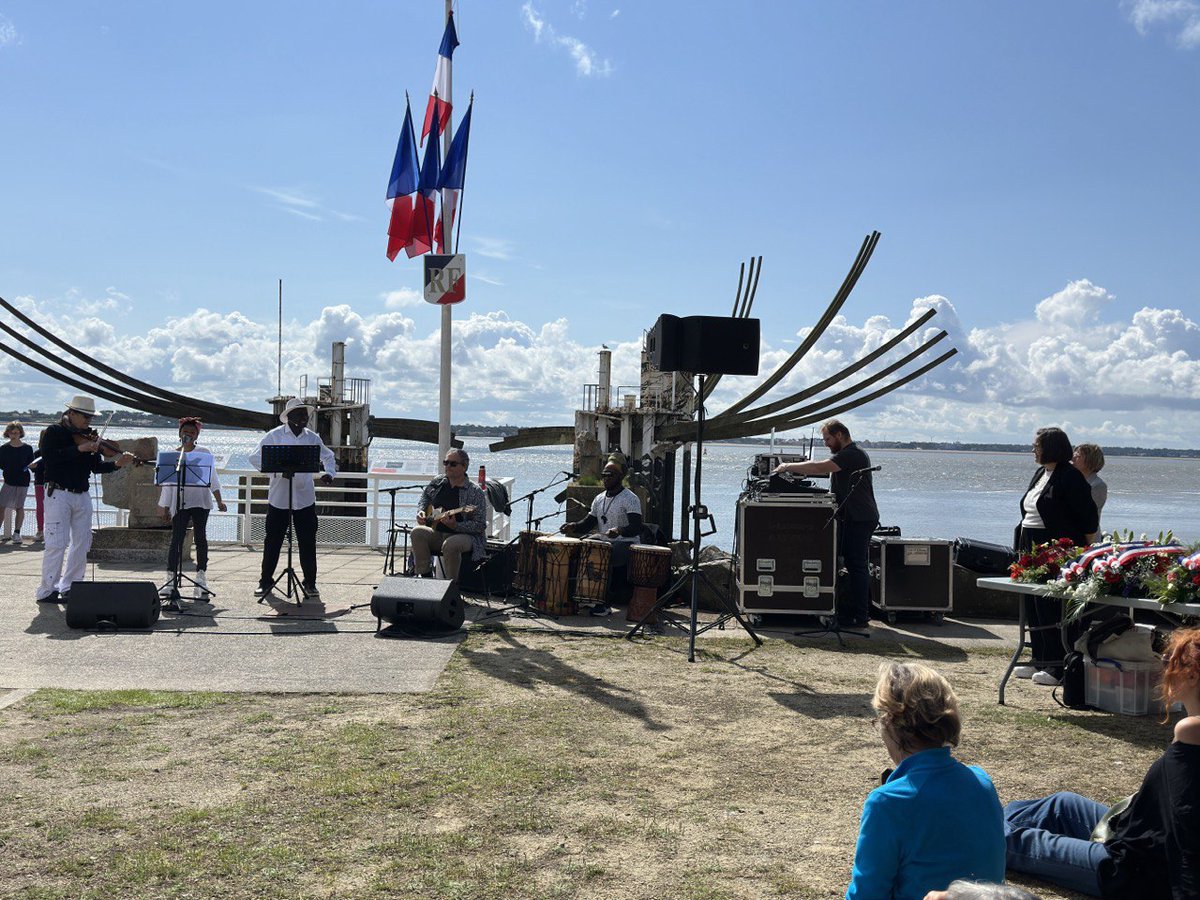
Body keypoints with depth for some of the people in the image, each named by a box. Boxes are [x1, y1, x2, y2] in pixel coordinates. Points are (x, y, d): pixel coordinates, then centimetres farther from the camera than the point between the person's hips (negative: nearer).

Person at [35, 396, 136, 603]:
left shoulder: (88, 437, 11)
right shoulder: (54, 433, -4)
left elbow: (96, 467, 8)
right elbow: (48, 456, -21)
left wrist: (116, 464, -10)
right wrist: (79, 449, -25)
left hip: (82, 496, 6)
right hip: (59, 493, -6)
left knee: (81, 543, 7)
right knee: (57, 543, -9)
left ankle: (69, 587, 16)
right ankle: (47, 590, -3)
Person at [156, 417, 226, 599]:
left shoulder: (204, 452, 7)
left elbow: (212, 477, 6)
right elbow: (167, 483, 13)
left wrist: (219, 500, -1)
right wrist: (165, 507, 11)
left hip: (200, 501, 0)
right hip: (179, 502, 0)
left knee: (200, 536, -1)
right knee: (177, 538, -6)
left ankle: (201, 576, 4)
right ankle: (171, 576, -3)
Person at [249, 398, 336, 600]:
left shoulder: (313, 438, 7)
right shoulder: (274, 436, -2)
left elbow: (328, 457, 19)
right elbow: (255, 458, -6)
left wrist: (329, 473, -1)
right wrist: (275, 470, -20)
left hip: (305, 498, 2)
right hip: (279, 498, -2)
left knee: (308, 542, 3)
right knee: (272, 541, 4)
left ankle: (310, 583, 13)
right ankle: (266, 581, 17)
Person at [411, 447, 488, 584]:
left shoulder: (475, 492, -11)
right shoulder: (438, 482, 7)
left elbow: (480, 526, -15)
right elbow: (425, 496, 29)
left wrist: (455, 526, -27)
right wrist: (421, 511, 8)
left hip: (464, 536, -6)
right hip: (436, 534, 6)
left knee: (450, 545, -39)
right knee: (418, 532, -24)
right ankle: (425, 577, -17)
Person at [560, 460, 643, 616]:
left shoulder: (630, 499, -8)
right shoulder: (599, 499, 15)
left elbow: (636, 528, -20)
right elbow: (588, 522, 16)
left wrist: (619, 530, -40)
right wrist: (573, 526, -5)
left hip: (626, 545, -8)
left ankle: (604, 605, -25)